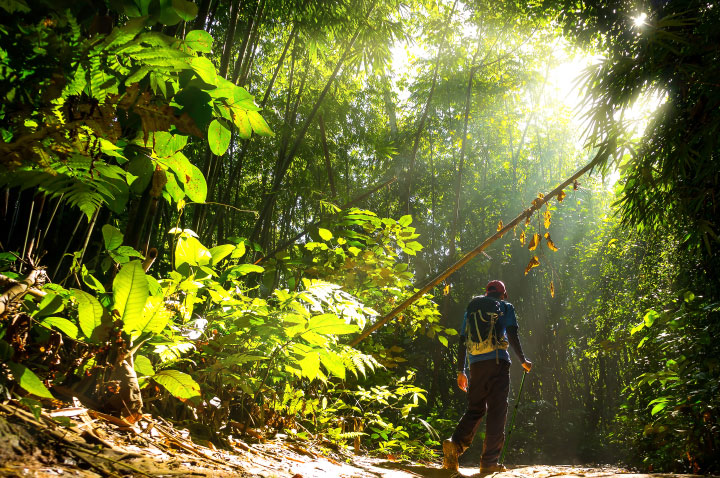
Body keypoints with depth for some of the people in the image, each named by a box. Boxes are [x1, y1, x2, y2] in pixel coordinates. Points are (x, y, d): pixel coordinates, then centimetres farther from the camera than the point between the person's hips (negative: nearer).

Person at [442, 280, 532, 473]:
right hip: (498, 362, -4)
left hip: (476, 363, 4)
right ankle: (489, 461, -4)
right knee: (497, 411, 0)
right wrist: (523, 361, 9)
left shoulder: (471, 308, 19)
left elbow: (462, 341, 15)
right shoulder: (506, 307, 9)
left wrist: (460, 371, 17)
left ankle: (456, 443, -15)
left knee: (475, 408, 10)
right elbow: (512, 335, -3)